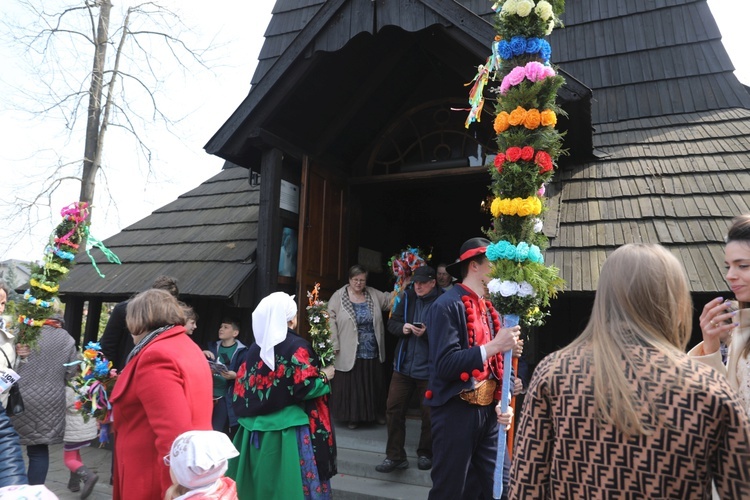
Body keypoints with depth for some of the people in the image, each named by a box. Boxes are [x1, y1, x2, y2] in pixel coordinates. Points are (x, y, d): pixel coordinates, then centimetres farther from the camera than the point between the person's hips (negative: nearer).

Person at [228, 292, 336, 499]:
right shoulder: (297, 346, -12)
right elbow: (305, 388, -17)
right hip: (288, 429, -6)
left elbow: (242, 387, 7)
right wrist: (324, 376, -1)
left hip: (256, 428, 6)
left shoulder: (255, 348, 5)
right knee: (289, 482, 4)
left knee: (260, 481, 15)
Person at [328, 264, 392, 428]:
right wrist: (334, 345, -14)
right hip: (349, 352, -4)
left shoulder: (374, 294, 7)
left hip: (372, 352, 4)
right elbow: (331, 320, -9)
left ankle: (376, 413, 31)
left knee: (373, 384, 14)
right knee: (351, 385, 6)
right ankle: (353, 417, 21)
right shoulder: (338, 296, -6)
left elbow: (390, 301, 8)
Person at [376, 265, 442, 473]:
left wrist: (427, 333, -27)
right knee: (393, 408, 6)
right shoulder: (407, 297, 4)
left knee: (429, 414, 9)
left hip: (429, 368, -4)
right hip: (404, 365, 5)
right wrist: (402, 327, -12)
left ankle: (425, 454, 30)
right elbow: (392, 323, 8)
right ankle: (395, 456, 18)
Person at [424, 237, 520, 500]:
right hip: (455, 410, -7)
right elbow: (444, 364, -21)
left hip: (487, 410, 7)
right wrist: (493, 347, -26)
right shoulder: (448, 305, -13)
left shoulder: (488, 307, 11)